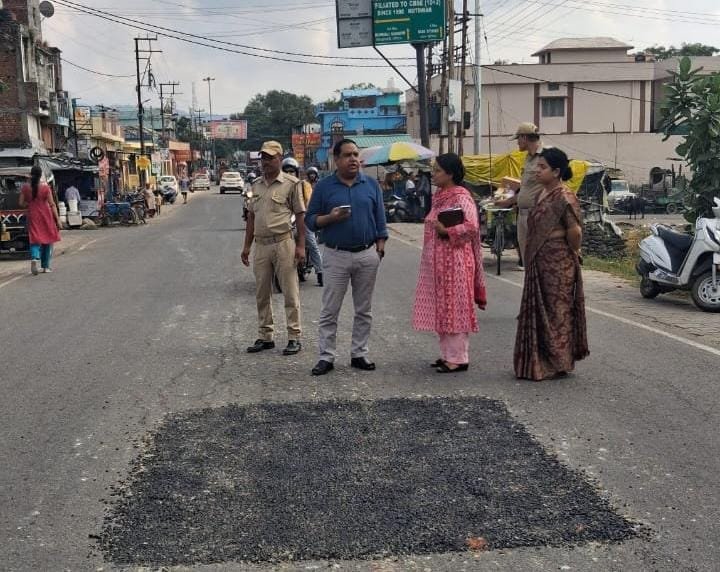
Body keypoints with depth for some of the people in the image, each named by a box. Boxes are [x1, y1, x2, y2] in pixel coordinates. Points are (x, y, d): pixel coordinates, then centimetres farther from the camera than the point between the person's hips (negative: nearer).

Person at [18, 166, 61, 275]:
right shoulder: (45, 188, -7)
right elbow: (52, 205, -7)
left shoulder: (25, 188, -2)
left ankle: (34, 258, -25)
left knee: (35, 240, 5)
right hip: (46, 216, -1)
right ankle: (46, 266, 16)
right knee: (47, 240, 12)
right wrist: (58, 220, -4)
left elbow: (21, 204, 0)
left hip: (33, 216, 1)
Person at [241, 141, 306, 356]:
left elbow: (300, 216, -4)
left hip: (283, 243, -6)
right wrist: (247, 245, 15)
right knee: (262, 294, 10)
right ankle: (265, 336, 20)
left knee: (290, 293, -1)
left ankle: (294, 337, 5)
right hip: (260, 245, 6)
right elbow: (251, 216, 18)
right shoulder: (256, 184, 14)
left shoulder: (291, 184, -3)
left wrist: (301, 246, -10)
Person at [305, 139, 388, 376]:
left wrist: (380, 249, 1)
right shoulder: (324, 186, 1)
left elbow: (380, 221, 9)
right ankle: (326, 356, 7)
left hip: (367, 255, 2)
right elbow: (311, 220, 3)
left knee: (364, 310, 9)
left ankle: (359, 354, 18)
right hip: (336, 256, -2)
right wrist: (330, 218, -16)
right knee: (329, 311, 0)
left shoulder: (371, 185, 6)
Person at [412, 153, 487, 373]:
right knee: (441, 308, 12)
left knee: (454, 307, -4)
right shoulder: (440, 196, 15)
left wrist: (446, 230, -24)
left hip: (454, 261, -9)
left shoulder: (461, 197, -12)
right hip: (437, 262, 9)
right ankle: (447, 354, 21)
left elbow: (471, 226, -22)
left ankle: (458, 358, 3)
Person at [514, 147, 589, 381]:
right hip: (539, 263, 9)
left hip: (557, 264, -9)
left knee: (556, 311, 1)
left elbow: (575, 231, -20)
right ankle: (542, 362, 24)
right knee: (539, 311, 13)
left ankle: (558, 363, 12)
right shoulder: (543, 194, 11)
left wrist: (573, 252, -6)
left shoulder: (564, 198, -17)